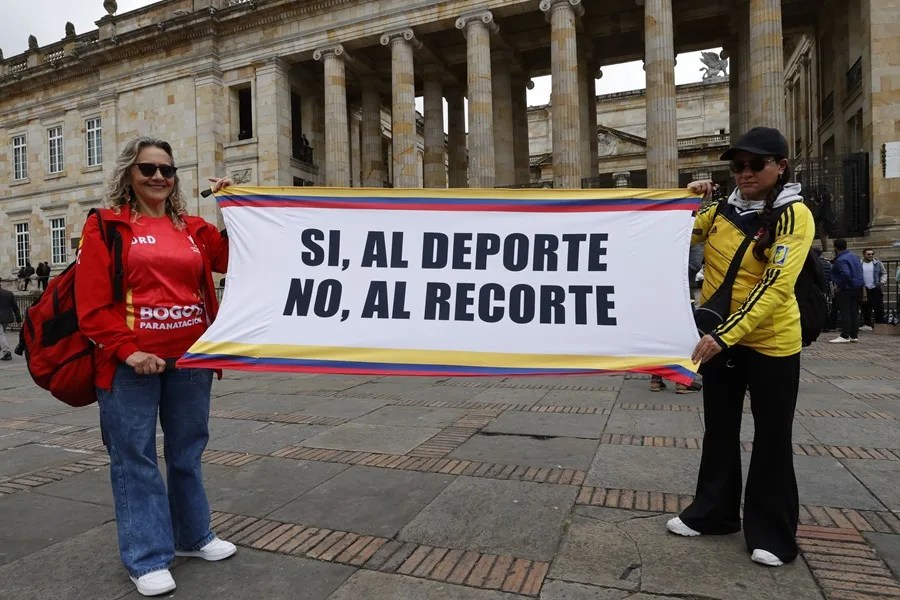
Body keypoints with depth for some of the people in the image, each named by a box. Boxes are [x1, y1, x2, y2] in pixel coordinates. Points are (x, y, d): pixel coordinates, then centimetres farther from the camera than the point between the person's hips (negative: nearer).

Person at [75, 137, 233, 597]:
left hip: (190, 358, 4)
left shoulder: (193, 229, 12)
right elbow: (92, 304, -7)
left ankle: (192, 536, 31)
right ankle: (146, 559, 17)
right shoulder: (105, 226, 0)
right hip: (132, 362, -4)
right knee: (135, 457, 4)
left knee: (187, 451, 15)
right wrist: (127, 351, -16)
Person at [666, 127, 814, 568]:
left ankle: (771, 532, 25)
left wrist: (726, 335, -32)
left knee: (771, 439, 8)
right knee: (719, 430, 16)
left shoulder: (794, 215, -13)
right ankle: (713, 511, 33)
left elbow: (775, 286, -24)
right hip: (718, 339, 5)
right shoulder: (722, 210, 3)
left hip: (771, 344, -5)